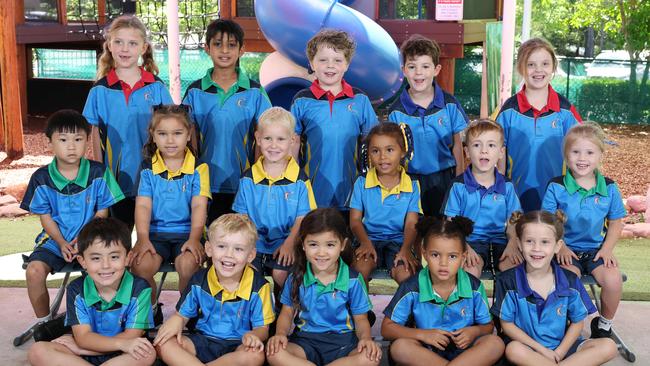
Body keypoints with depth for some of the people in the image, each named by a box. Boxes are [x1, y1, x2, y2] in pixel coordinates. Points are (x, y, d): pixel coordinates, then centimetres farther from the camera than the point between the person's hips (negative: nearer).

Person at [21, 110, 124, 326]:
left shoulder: (98, 173, -4)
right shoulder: (42, 178, -2)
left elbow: (102, 213, -1)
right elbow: (45, 217, 3)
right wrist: (62, 243, -11)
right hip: (55, 239, 2)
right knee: (34, 270, -21)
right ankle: (43, 322, 3)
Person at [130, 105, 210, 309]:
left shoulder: (198, 168, 3)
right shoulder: (147, 168, 8)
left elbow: (199, 206, -5)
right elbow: (143, 205, 1)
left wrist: (194, 238, -19)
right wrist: (142, 238, -14)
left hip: (187, 233, -2)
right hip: (155, 233, 2)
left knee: (188, 264, -32)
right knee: (140, 265, -26)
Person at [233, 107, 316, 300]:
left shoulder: (299, 179, -2)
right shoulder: (248, 178, 5)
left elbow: (302, 217, -2)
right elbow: (242, 215, 9)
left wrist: (289, 243, -14)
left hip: (285, 243, -2)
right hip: (254, 243, 2)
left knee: (280, 273, -23)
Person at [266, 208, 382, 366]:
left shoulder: (353, 280, -3)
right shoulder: (296, 278, 1)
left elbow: (360, 318, 4)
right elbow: (287, 312, 11)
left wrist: (366, 338, -18)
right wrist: (281, 333, -10)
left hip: (343, 341, 0)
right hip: (305, 340, 0)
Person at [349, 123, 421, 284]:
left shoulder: (412, 186, 2)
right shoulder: (361, 183, 4)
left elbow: (411, 224, -3)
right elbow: (355, 220, 1)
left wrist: (405, 249, -22)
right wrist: (366, 243, -19)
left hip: (399, 241, 0)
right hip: (370, 239, 0)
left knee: (406, 274, -28)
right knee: (360, 269, -30)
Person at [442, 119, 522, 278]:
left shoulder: (507, 186, 8)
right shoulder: (459, 186, 0)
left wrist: (512, 245, -11)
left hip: (500, 242, 3)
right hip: (471, 242, -3)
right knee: (470, 271, -31)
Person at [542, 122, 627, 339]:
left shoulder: (609, 188, 1)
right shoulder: (556, 187, -6)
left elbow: (615, 222, 9)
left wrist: (607, 248, -4)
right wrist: (560, 247, -14)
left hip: (597, 248, 2)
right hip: (567, 249, -2)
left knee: (613, 280, -23)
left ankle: (604, 325, 6)